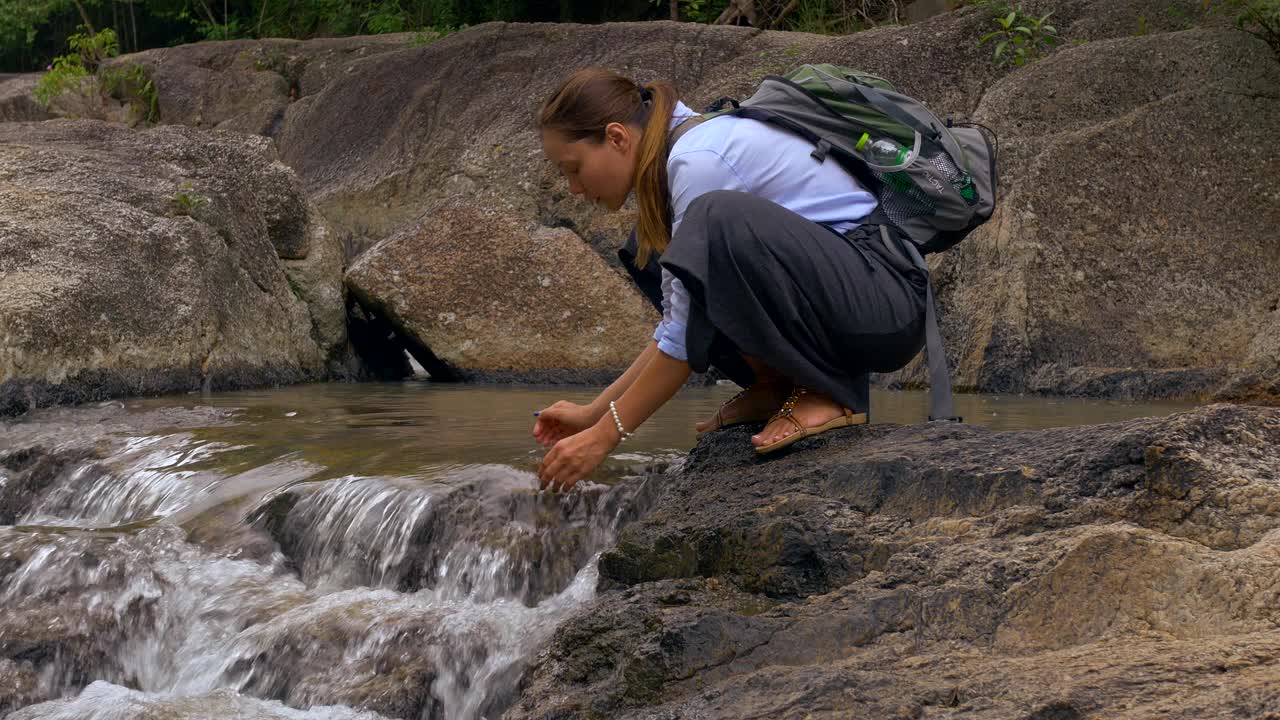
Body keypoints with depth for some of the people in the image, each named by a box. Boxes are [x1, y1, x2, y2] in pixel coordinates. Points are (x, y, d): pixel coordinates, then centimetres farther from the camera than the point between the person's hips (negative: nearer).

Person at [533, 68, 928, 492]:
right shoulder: (681, 155, 12)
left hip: (887, 301, -10)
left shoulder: (698, 161, -18)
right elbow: (684, 322, 16)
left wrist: (606, 434, -11)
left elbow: (686, 339, -17)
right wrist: (593, 412, 15)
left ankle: (832, 394, -15)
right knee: (649, 255, 11)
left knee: (721, 223, -32)